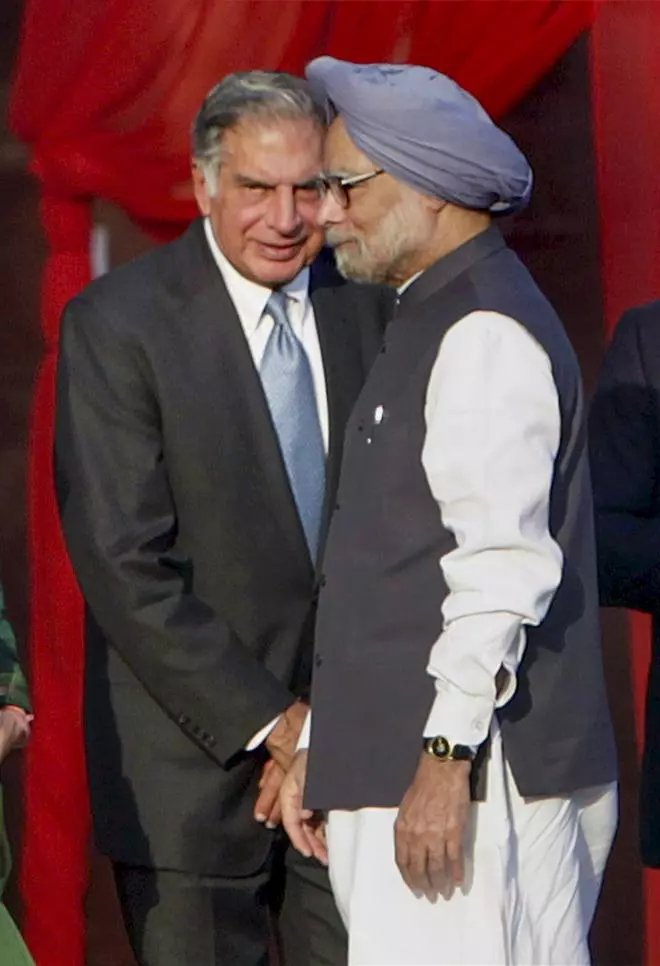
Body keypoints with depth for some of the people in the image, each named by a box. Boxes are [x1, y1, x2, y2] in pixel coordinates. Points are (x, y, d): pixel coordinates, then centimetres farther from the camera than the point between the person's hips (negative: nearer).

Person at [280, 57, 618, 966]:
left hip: (470, 781, -10)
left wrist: (446, 756, -21)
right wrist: (322, 747, 22)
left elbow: (503, 566, -19)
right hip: (392, 764, 10)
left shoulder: (486, 334, -11)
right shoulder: (427, 322, 20)